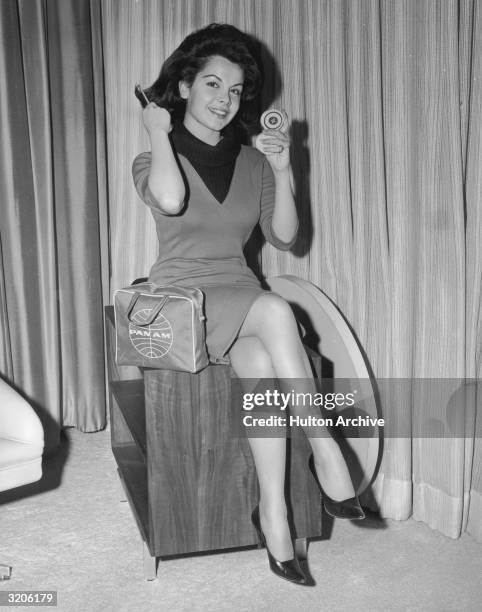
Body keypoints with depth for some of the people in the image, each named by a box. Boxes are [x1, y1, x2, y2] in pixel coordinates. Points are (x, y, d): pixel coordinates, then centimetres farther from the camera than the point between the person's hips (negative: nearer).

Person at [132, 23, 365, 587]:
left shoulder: (252, 163, 12)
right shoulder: (153, 159, 2)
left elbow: (283, 237, 5)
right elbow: (170, 200, -24)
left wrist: (282, 171, -5)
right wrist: (159, 132, -9)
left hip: (241, 302, 4)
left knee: (263, 365, -30)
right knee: (277, 313, -32)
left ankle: (273, 512, -22)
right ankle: (326, 452, -25)